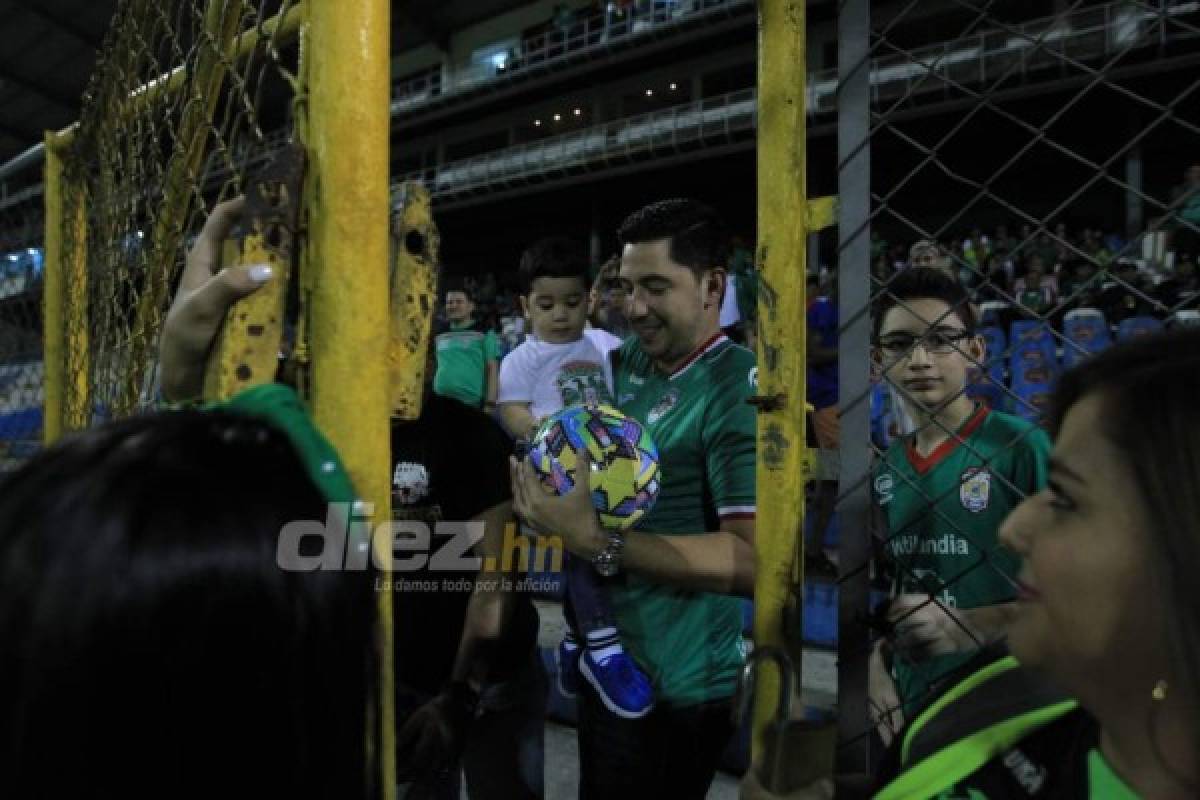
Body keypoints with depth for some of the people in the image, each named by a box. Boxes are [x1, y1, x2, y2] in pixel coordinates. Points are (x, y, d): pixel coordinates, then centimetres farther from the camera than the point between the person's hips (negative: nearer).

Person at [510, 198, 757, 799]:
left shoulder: (739, 389, -21)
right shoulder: (624, 364, 3)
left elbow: (754, 558, -29)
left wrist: (594, 541, -33)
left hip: (672, 687, -7)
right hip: (604, 659, 8)